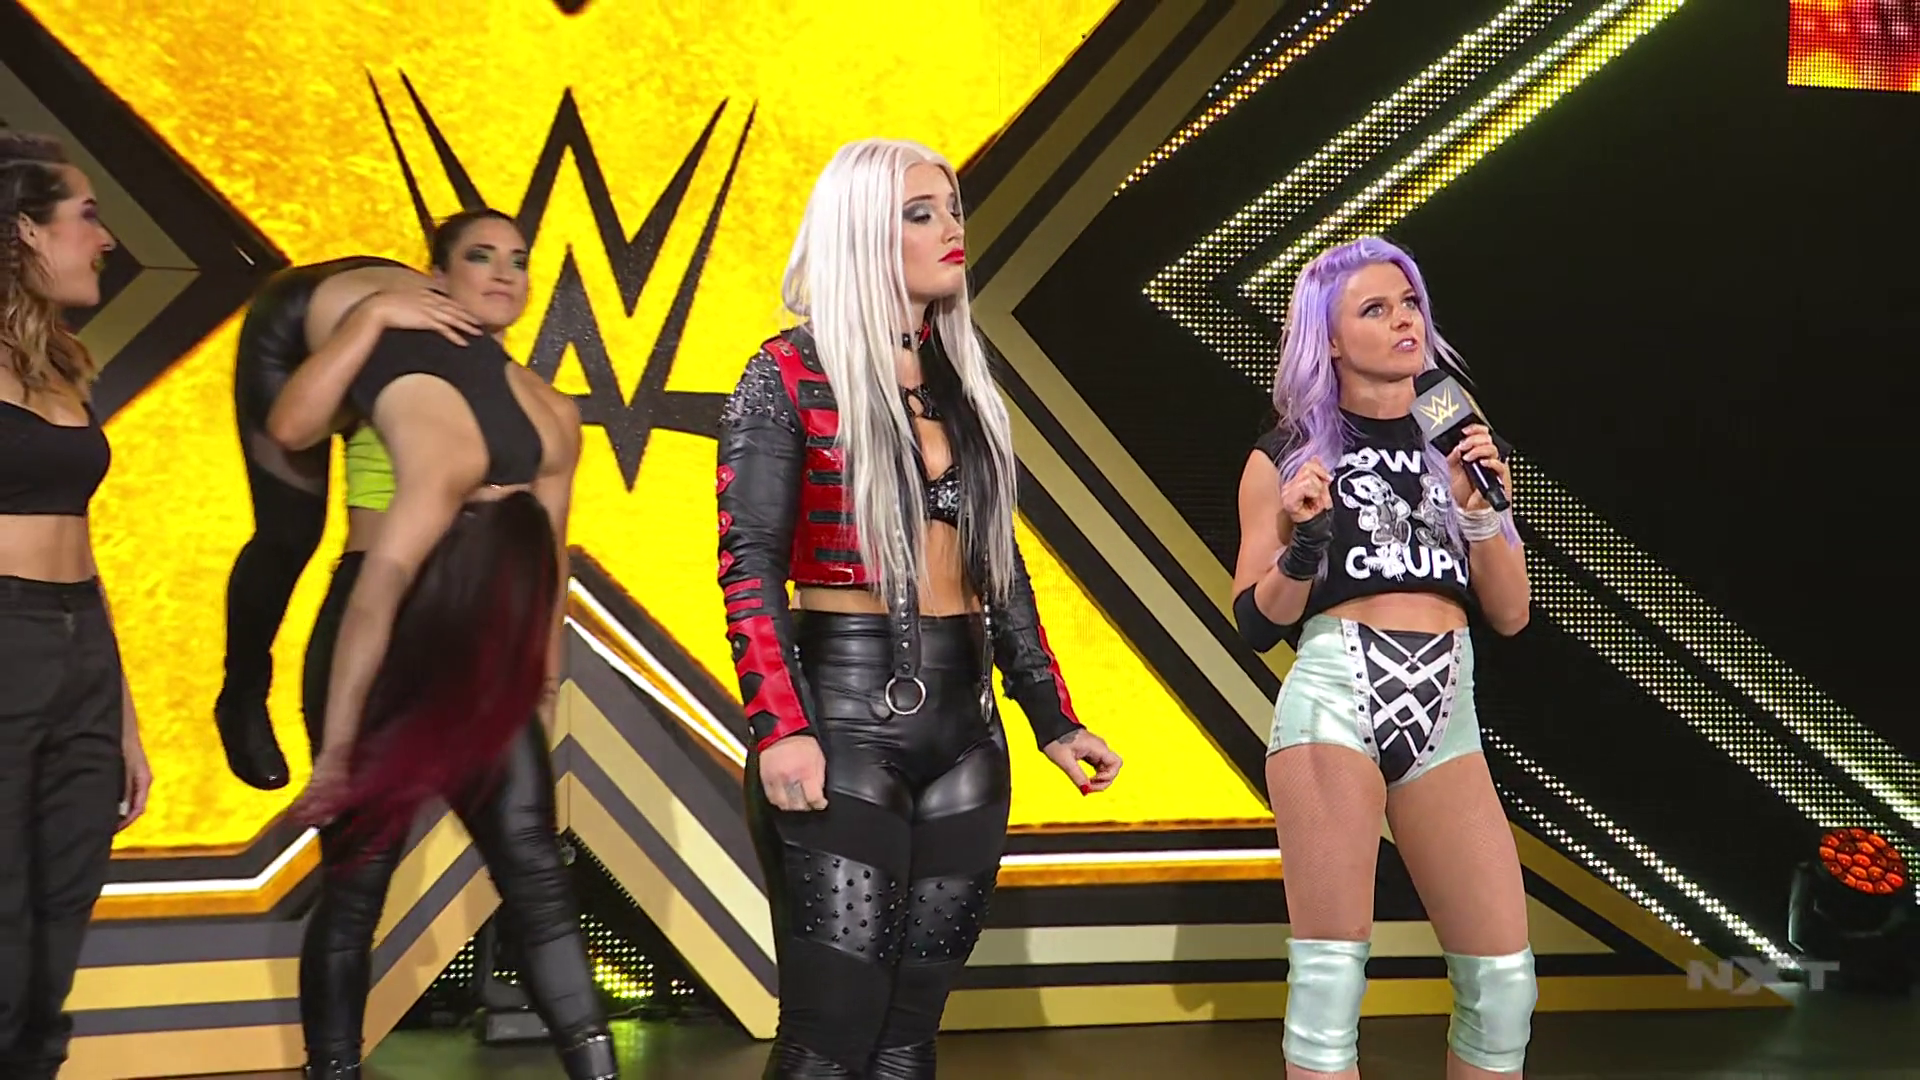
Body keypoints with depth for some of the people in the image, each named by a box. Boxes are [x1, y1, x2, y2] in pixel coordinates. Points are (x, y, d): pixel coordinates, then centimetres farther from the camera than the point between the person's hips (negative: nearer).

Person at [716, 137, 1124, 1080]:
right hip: (845, 715, -6)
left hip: (964, 725, 6)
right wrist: (781, 728, -19)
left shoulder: (962, 382, 15)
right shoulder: (791, 375, -3)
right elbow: (749, 565, -9)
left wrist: (1052, 718, 12)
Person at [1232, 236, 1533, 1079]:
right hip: (1333, 698, -4)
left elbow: (1509, 614, 13)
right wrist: (1304, 544, -13)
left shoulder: (1458, 442, 16)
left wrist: (1482, 507, -2)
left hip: (1445, 714, 4)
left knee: (1504, 978, 1)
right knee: (1330, 972, -6)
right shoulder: (1288, 457, 6)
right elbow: (1254, 624, 4)